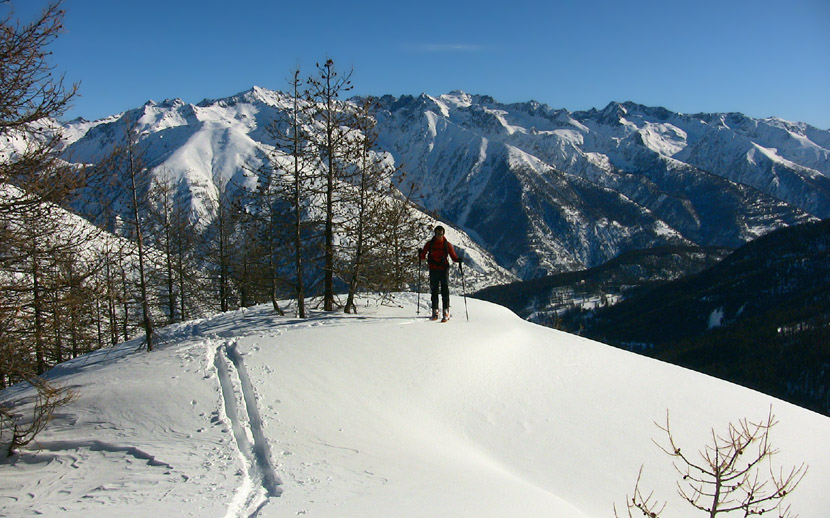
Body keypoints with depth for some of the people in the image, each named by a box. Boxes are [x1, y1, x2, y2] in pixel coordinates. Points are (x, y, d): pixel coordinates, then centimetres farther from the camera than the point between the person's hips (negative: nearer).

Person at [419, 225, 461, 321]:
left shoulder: (447, 244, 2)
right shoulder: (430, 243, 4)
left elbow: (453, 256, 4)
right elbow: (423, 256, 7)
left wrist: (458, 260, -16)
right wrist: (421, 254, -15)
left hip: (444, 270, -2)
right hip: (433, 270, 2)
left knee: (445, 291, -8)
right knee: (434, 291, 5)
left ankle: (446, 312, -9)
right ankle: (435, 312, 13)